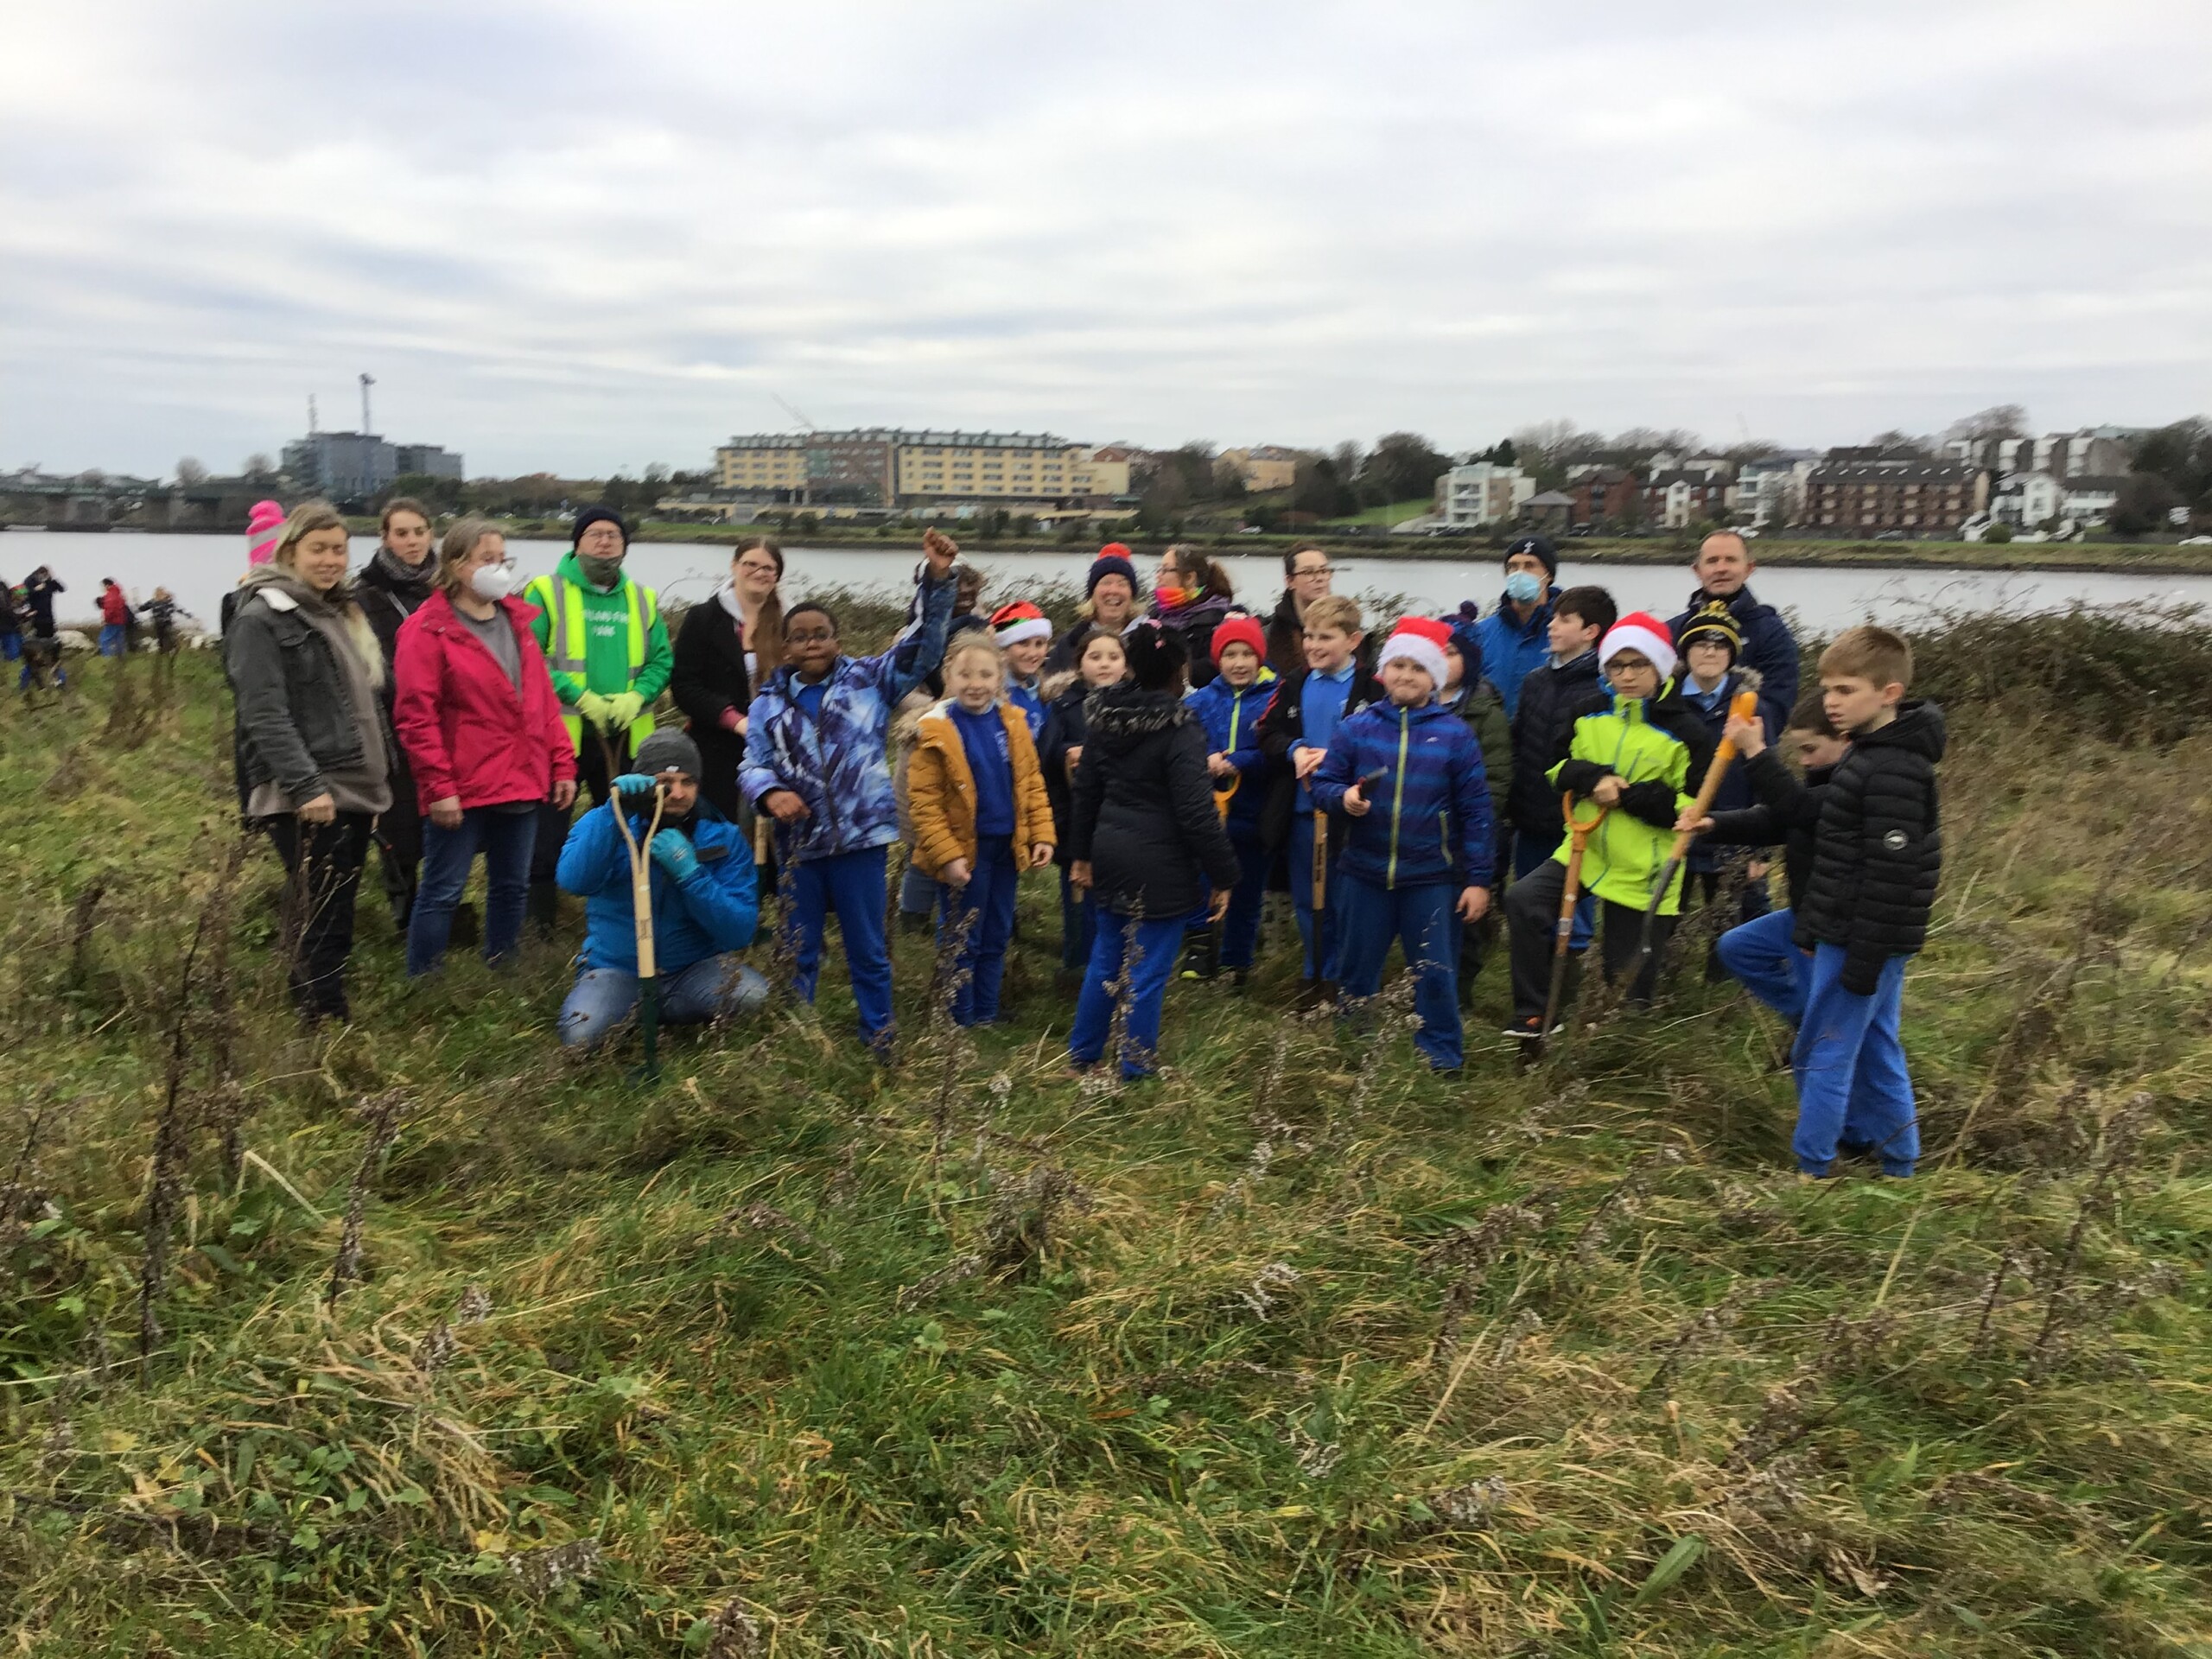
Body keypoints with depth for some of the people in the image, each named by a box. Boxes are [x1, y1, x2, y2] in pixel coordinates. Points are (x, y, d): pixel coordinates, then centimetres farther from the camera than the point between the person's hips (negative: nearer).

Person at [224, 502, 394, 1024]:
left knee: (335, 919, 13)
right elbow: (265, 716, -16)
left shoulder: (341, 614, 20)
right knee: (320, 921, -10)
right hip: (306, 801, -8)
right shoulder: (261, 618, -7)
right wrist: (306, 786, -23)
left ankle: (316, 1012, 24)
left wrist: (380, 776, 21)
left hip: (355, 790, 8)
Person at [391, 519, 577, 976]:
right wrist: (438, 788, -15)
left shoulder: (516, 620, 12)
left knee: (512, 887, 15)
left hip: (522, 784, 7)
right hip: (461, 791, -7)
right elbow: (416, 716, -12)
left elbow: (544, 698, 13)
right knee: (442, 892, 1)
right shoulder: (427, 628, -8)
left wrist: (562, 764, 8)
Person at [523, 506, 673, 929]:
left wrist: (637, 695, -10)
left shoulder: (642, 600, 11)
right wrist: (580, 697, -19)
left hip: (624, 738, 4)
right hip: (559, 734, -4)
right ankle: (538, 920, 14)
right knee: (548, 834, 2)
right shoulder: (546, 593, -3)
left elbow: (661, 660, 9)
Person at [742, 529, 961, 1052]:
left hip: (860, 839, -2)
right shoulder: (769, 702, 7)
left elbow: (923, 646, -8)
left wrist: (937, 579, -21)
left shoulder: (869, 680, 2)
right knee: (799, 955, 14)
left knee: (868, 951, 10)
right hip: (798, 844, 2)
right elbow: (753, 766, 5)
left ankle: (880, 1043, 24)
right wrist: (770, 793, -19)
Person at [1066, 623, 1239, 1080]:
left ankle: (1080, 1058, 29)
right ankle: (1135, 1074, 12)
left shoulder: (1106, 717, 4)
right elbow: (1197, 813, -18)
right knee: (1148, 972, 3)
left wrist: (1083, 853, 22)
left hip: (1111, 854, 7)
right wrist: (1223, 876, -11)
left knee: (1105, 959, 20)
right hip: (1161, 867, -7)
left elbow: (1086, 791, 12)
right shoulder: (1181, 730, -17)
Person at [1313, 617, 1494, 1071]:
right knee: (1356, 971, 14)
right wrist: (1343, 796, -20)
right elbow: (1323, 782, 3)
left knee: (1435, 976, 5)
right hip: (1364, 875, 2)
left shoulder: (1454, 733, -3)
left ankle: (1441, 1061, 20)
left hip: (1432, 878, -2)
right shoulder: (1357, 727, 0)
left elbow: (1475, 811, -1)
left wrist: (1479, 878, -4)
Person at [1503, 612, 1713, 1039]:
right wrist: (1592, 778, -13)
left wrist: (1629, 795, -21)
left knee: (1629, 979, 5)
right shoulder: (1589, 715, 5)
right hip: (1585, 850, 3)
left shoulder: (1685, 731, -8)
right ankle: (1534, 1014, -10)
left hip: (1644, 873, -3)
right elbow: (1559, 770, 9)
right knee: (1523, 900, -22)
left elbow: (1695, 808, -11)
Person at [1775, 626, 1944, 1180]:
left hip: (1864, 940, -10)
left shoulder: (1894, 772, -21)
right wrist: (1814, 927, 22)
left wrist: (1863, 959, -21)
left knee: (1822, 1052, -2)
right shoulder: (1869, 756, 11)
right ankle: (1895, 1159, 29)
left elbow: (1890, 874, -23)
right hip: (1853, 936, 10)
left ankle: (1808, 1169, 6)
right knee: (1874, 1048, 18)